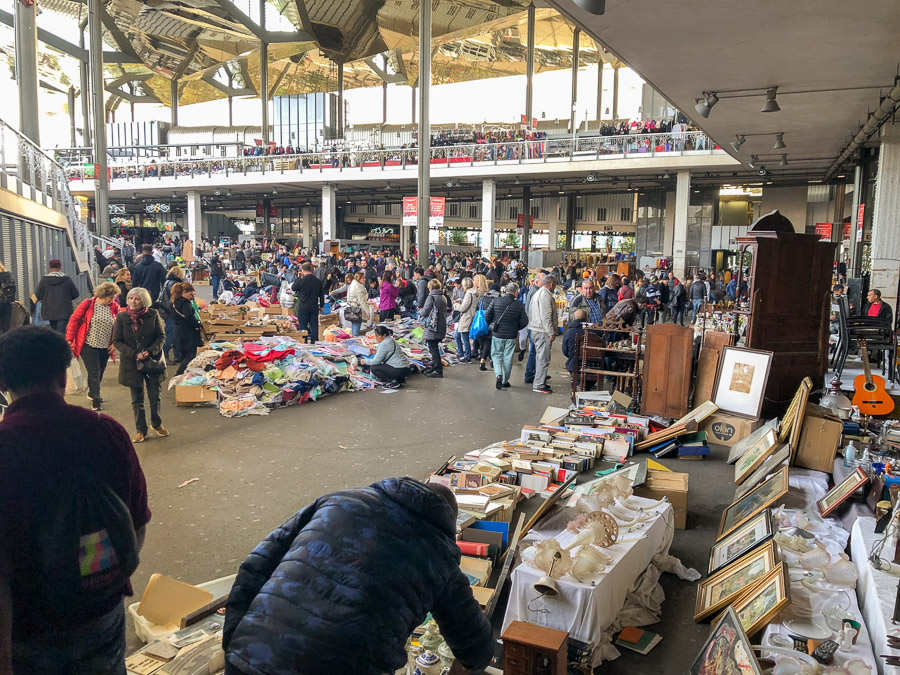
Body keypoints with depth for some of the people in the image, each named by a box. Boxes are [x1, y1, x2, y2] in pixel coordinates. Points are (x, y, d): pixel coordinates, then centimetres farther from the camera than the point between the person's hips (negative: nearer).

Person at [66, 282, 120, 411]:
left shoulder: (114, 307, 3)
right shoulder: (88, 304, -8)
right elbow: (74, 320, -4)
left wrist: (114, 343, 2)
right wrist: (69, 339, -6)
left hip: (105, 347, 4)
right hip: (89, 345, -4)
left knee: (100, 373, 15)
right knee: (94, 373, -5)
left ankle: (92, 392, 39)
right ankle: (95, 400, 4)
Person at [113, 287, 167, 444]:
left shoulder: (153, 315, -5)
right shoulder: (122, 317, -5)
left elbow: (161, 337, -1)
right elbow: (116, 341, -3)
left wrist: (150, 351, -17)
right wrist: (134, 354, -16)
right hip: (132, 363, 0)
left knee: (155, 395, 9)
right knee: (137, 399, 8)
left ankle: (156, 424, 31)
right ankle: (141, 430, 21)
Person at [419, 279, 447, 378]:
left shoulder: (431, 297, -13)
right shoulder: (443, 298, 9)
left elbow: (425, 312, -13)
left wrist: (420, 311, 11)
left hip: (433, 327, -8)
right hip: (441, 328, 8)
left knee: (433, 349, -3)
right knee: (435, 348, 16)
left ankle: (438, 371, -3)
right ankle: (434, 368, 23)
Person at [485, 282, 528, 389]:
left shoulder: (496, 302, -6)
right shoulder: (519, 305, -7)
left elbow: (487, 316, -6)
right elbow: (524, 322, -6)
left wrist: (492, 325, 12)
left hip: (497, 334, 0)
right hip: (511, 336, 0)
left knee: (496, 355, 14)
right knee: (508, 358, 10)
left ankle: (498, 374, -9)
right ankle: (505, 381, 19)